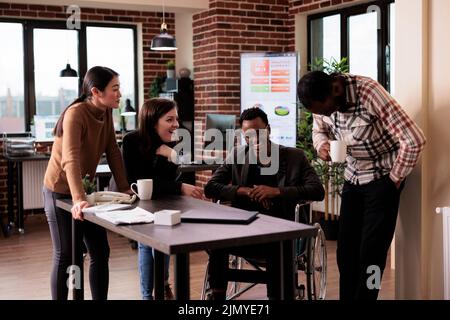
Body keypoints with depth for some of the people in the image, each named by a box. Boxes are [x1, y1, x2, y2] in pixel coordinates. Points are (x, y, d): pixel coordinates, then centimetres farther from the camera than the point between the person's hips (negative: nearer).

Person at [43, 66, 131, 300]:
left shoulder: (106, 112, -3)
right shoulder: (75, 114, -25)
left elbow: (113, 152, 2)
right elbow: (70, 159, -37)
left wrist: (124, 188, -3)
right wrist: (78, 199, -47)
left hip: (85, 188, 7)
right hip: (61, 191, -7)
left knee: (101, 252, 7)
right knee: (65, 256, 2)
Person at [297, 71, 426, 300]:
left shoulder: (369, 92, -29)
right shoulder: (322, 100, -9)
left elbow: (414, 140, -28)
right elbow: (319, 131, 13)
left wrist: (395, 179, -15)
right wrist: (322, 146, -11)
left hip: (382, 178, -6)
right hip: (353, 177, 6)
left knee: (371, 252, -5)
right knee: (345, 250, 7)